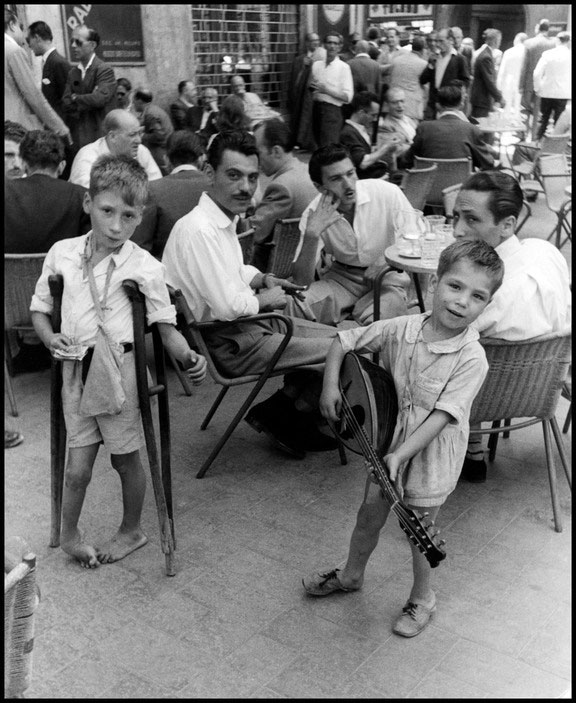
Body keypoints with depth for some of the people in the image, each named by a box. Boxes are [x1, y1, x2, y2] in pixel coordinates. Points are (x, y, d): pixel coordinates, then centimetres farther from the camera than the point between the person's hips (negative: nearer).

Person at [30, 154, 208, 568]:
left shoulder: (145, 267, -8)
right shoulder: (62, 254, 1)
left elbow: (166, 327, -6)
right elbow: (39, 309, 12)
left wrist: (190, 358, -23)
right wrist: (51, 339, -7)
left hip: (120, 368, -2)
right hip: (76, 368, 2)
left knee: (126, 458, 12)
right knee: (78, 465, 5)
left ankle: (132, 530, 36)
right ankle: (69, 534, 31)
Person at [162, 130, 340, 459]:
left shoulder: (225, 219, 8)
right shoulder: (198, 230, -24)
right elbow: (227, 306, -28)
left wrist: (264, 279, 7)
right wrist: (267, 299, -10)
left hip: (250, 322, 10)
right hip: (231, 343, -10)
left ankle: (296, 419, 21)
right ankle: (280, 416, 10)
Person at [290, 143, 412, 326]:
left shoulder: (387, 193, -17)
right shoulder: (314, 215, -12)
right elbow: (301, 282, -16)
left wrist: (388, 262, -22)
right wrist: (311, 235, -30)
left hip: (388, 279, -2)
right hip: (342, 276, 2)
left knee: (371, 319, -33)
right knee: (298, 303, -24)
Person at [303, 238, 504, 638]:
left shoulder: (472, 359, -22)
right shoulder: (401, 330, -11)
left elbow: (442, 415, -26)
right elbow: (343, 342, 1)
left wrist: (401, 455, -30)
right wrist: (331, 386, -9)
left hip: (431, 457, -4)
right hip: (387, 441, 4)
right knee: (370, 514, 20)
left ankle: (422, 599, 38)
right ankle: (351, 575, 46)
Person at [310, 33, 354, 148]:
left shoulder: (343, 67, -3)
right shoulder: (316, 65, 11)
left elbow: (348, 96, -10)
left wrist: (326, 90, -14)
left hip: (332, 110, -5)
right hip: (316, 108, 5)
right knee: (318, 146, 10)